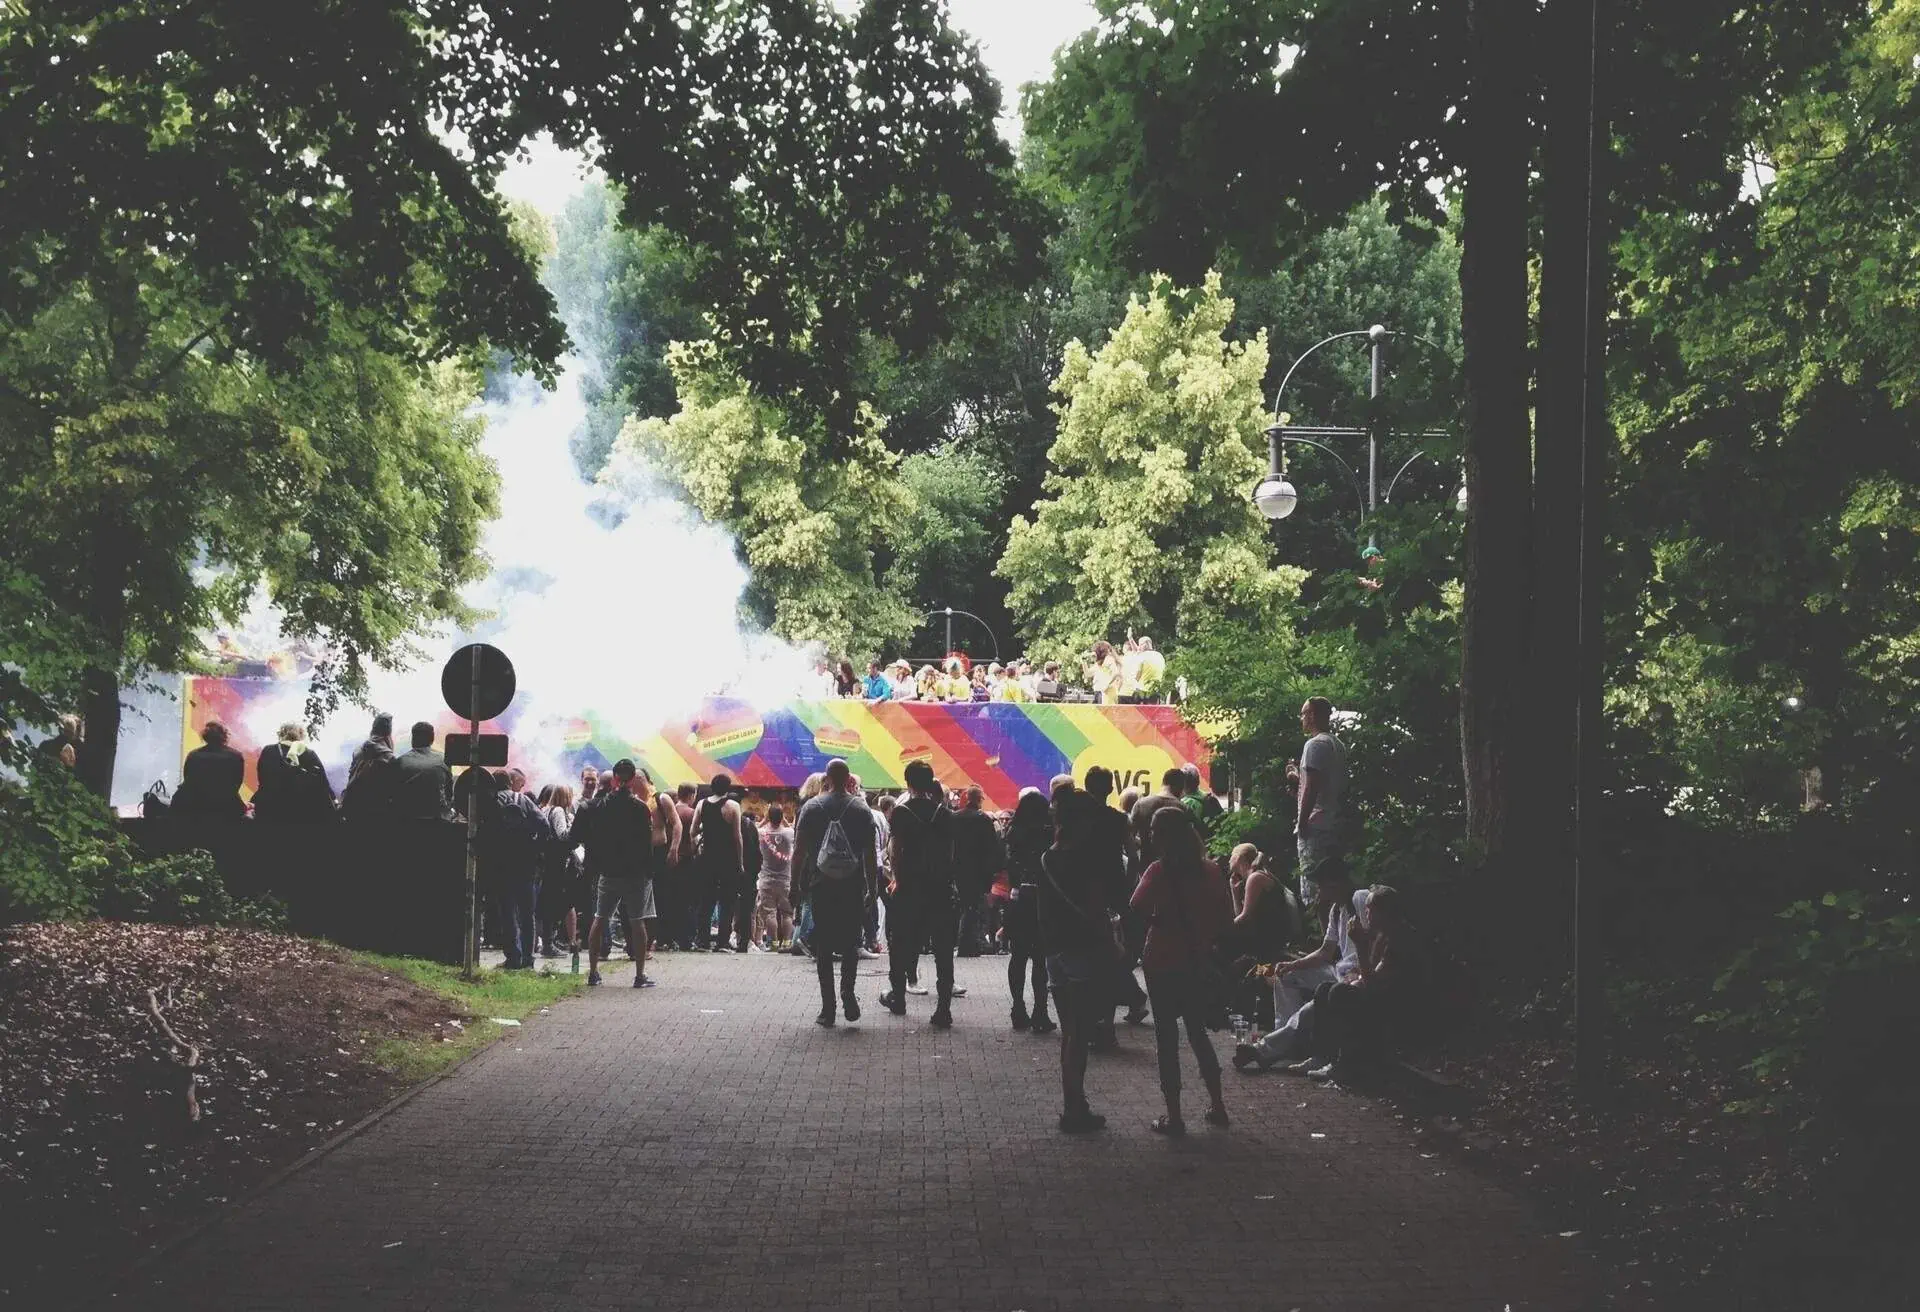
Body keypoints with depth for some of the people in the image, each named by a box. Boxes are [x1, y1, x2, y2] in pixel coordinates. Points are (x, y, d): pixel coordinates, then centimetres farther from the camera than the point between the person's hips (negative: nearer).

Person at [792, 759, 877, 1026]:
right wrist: (871, 886, 8)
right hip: (853, 886, 0)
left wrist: (796, 884, 7)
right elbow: (869, 852, 1)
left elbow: (799, 850, 0)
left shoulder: (812, 808, 1)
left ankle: (828, 1007, 2)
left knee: (823, 946, 4)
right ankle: (848, 992, -7)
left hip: (821, 885, 0)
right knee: (850, 942, 11)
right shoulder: (861, 809, 1)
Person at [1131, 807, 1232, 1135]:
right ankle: (1218, 1105, 21)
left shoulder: (1159, 871, -14)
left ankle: (1174, 1116, 5)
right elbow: (1226, 916, 4)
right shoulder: (1210, 871, 0)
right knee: (1197, 1032, 19)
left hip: (1162, 963, -5)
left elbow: (1138, 908, -27)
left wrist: (1156, 919, -8)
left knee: (1167, 1037, 3)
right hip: (1197, 963, 5)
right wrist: (1205, 941, 13)